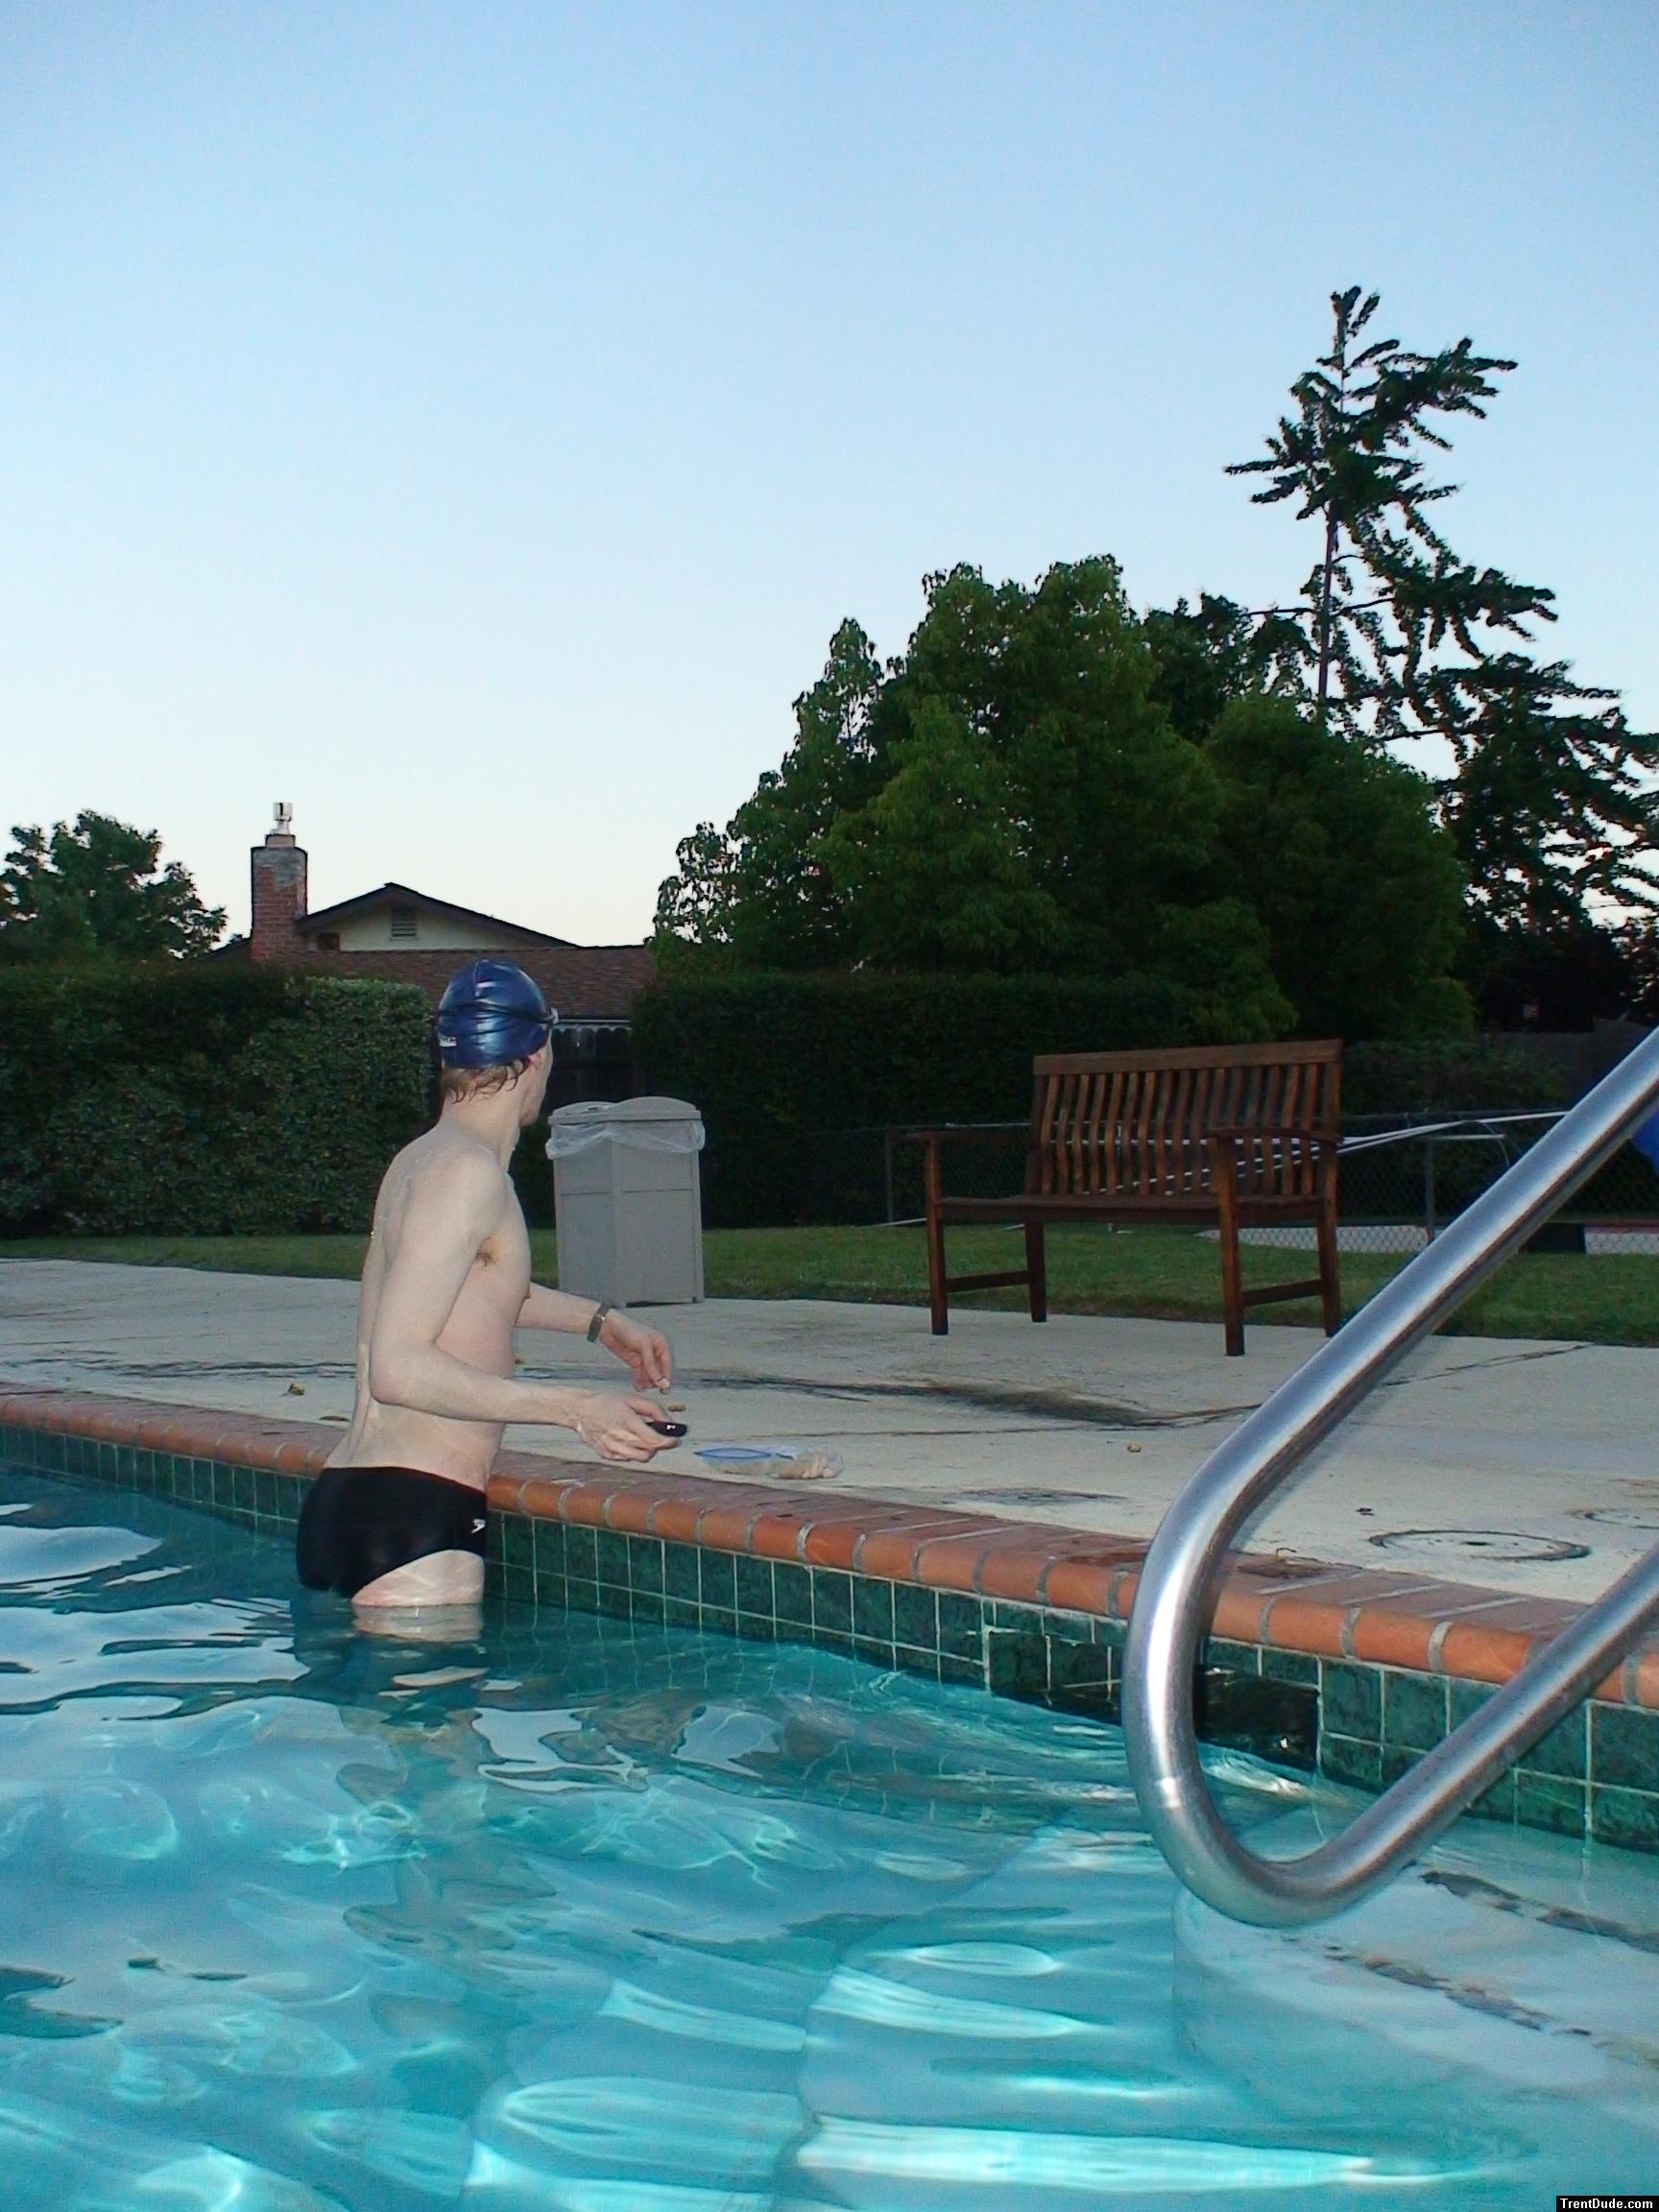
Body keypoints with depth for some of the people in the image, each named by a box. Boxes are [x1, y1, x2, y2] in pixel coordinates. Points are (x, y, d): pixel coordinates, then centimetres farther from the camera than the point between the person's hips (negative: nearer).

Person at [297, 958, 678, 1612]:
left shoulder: (422, 1160, 18)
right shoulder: (469, 1171, -11)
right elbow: (398, 1368, -20)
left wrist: (600, 1321, 47)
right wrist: (573, 1408, -20)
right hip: (412, 1516, -10)